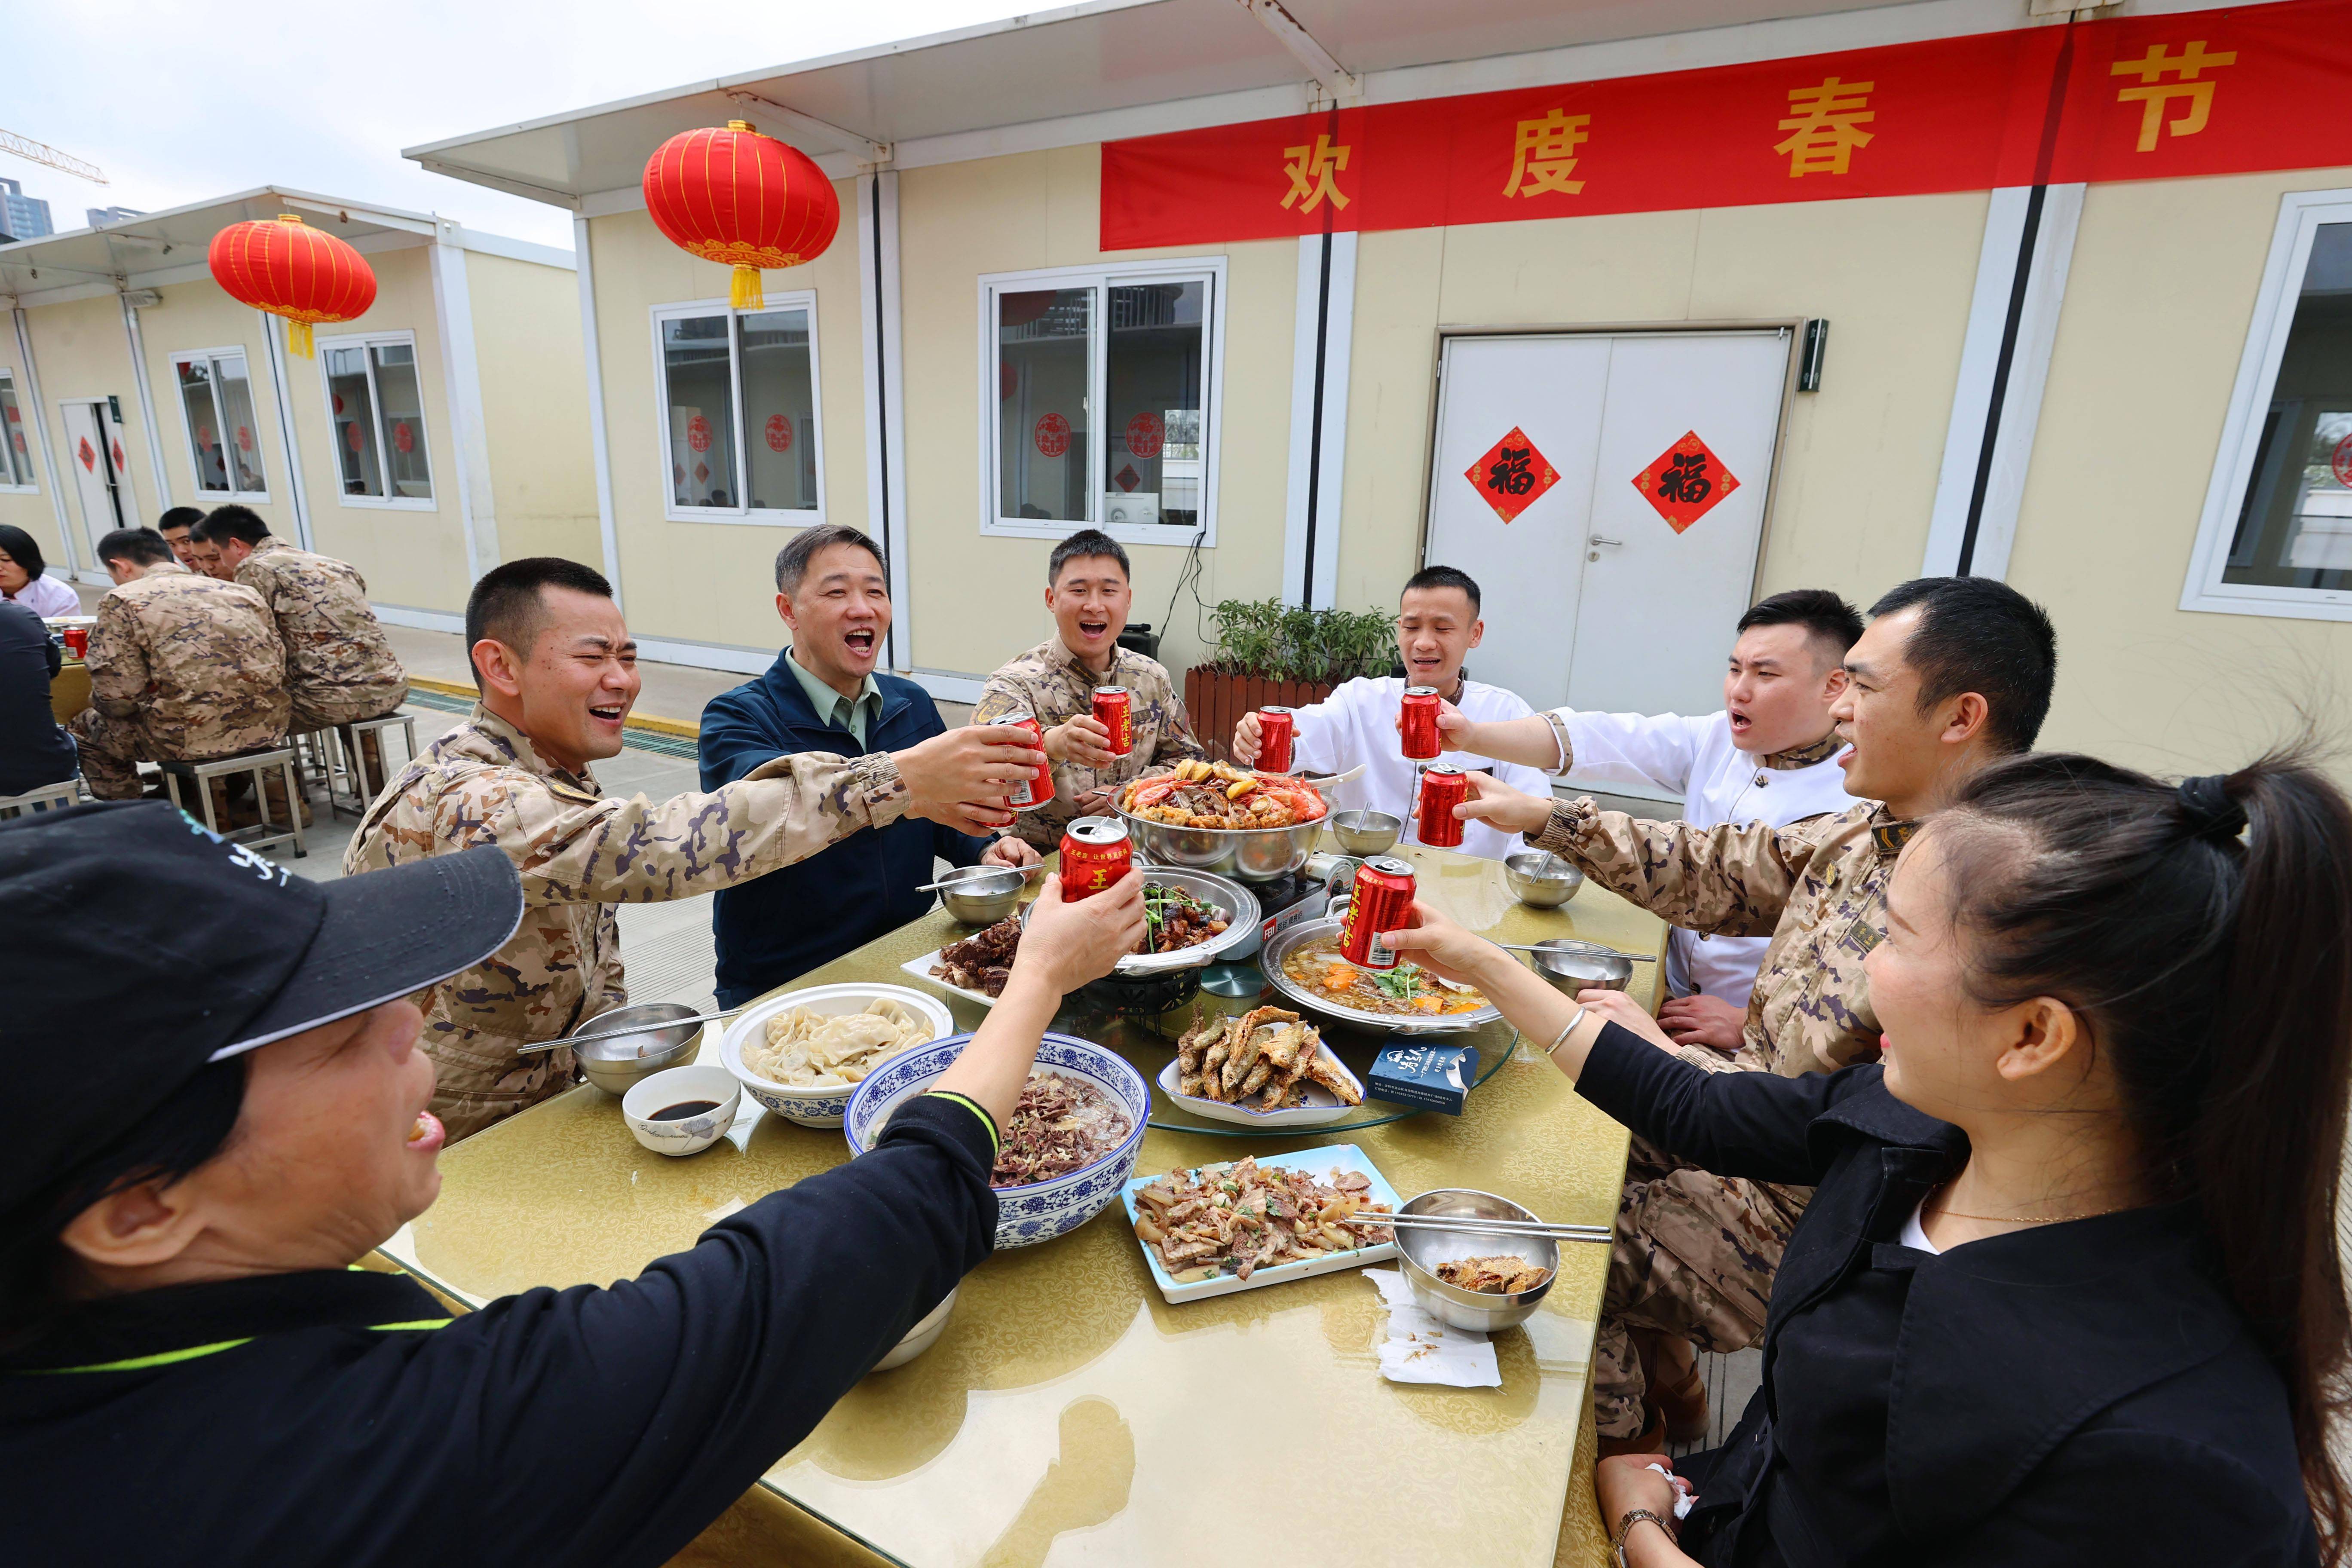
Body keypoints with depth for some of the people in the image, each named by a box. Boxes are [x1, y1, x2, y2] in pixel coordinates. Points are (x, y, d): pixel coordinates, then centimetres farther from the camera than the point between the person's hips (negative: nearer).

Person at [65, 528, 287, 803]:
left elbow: (118, 695, -7)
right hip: (269, 728, 6)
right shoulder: (243, 592, 11)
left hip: (192, 737, -6)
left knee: (85, 729, 25)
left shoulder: (122, 600, -2)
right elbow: (280, 662, 11)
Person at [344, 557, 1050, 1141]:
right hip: (461, 1157, -7)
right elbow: (653, 847, -45)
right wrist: (894, 781, -47)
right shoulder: (463, 804, -28)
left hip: (554, 1100, 8)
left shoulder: (559, 779, 4)